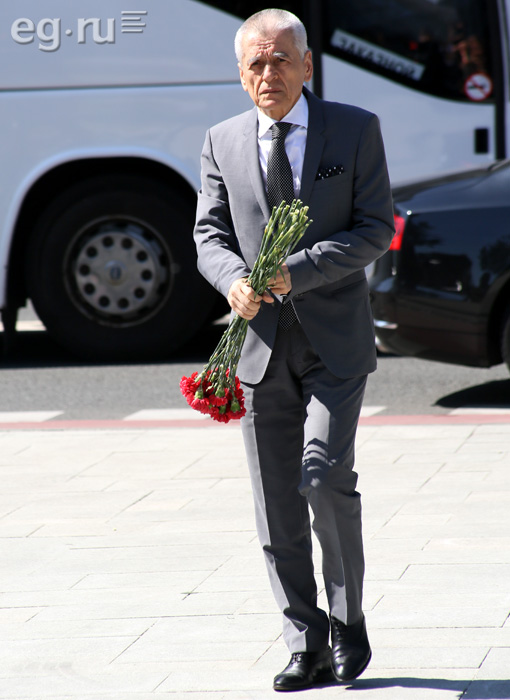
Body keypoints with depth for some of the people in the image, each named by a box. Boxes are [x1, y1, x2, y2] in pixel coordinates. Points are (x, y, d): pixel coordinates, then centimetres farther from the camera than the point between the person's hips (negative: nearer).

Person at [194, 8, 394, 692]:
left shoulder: (356, 129, 0)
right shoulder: (223, 142, 7)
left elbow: (376, 227, -5)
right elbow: (210, 234, 7)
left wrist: (297, 271, -17)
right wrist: (234, 279, -15)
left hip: (335, 340, -3)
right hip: (261, 344, 3)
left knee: (325, 478, -16)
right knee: (278, 508, 3)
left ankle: (348, 621, 4)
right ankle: (307, 647, 12)